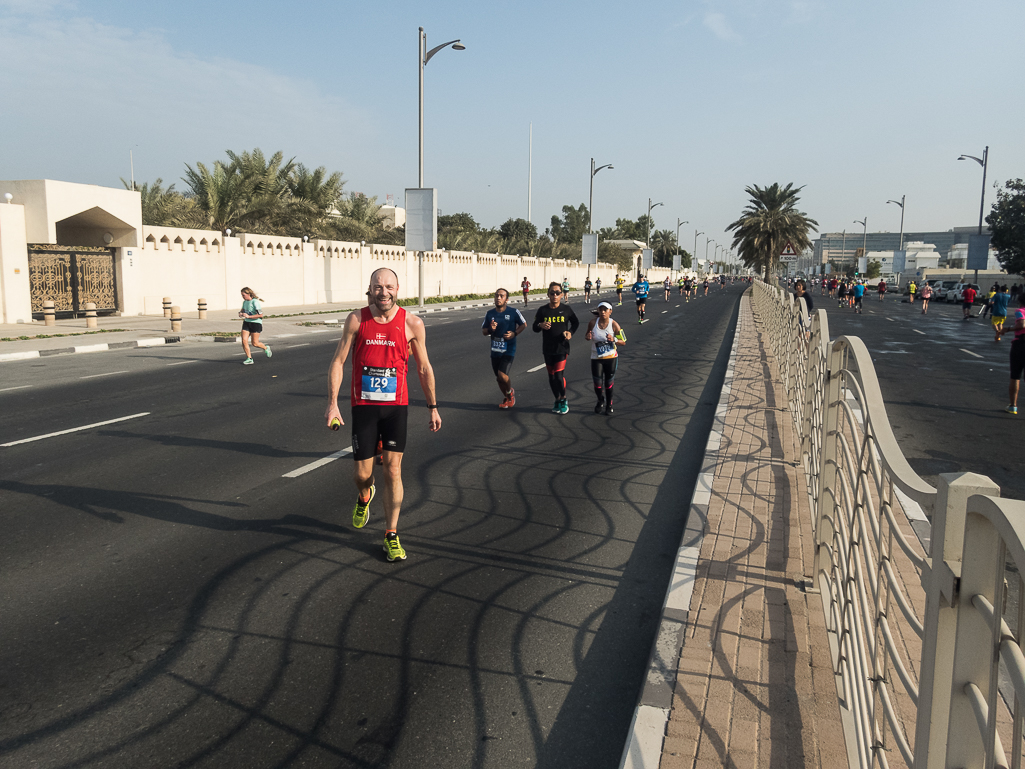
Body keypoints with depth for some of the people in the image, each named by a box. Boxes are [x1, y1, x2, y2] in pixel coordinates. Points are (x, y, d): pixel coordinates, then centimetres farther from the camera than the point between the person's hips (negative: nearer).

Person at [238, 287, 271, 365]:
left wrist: (248, 316, -24)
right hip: (246, 323, 7)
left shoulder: (255, 302, -17)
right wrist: (241, 313, 3)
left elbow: (260, 315, -22)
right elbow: (243, 309, 28)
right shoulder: (245, 302, 7)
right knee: (244, 341, -6)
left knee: (254, 343, -2)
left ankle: (266, 348, 29)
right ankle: (249, 359, 3)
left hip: (256, 323, -7)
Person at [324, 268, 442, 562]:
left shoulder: (412, 324, -4)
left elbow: (424, 368, 6)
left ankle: (391, 536, 10)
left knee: (393, 471, -3)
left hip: (396, 406, 0)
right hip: (363, 406, 1)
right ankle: (364, 497, 43)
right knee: (362, 472, 5)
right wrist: (332, 403, -10)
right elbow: (338, 361, -2)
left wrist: (432, 408, 9)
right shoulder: (357, 319, -3)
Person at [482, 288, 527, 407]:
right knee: (498, 378, 11)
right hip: (495, 350, 4)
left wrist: (515, 333, -10)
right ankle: (507, 398, 36)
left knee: (502, 374, -20)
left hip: (509, 349, -4)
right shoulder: (490, 314, 3)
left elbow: (524, 324, 7)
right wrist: (490, 329, -12)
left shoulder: (514, 312, -7)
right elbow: (484, 331, 11)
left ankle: (511, 392, 11)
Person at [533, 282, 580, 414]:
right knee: (551, 376, 10)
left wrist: (570, 332, -5)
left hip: (562, 348, -2)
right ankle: (557, 400, 29)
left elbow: (576, 323, 14)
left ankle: (563, 400, 10)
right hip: (548, 349, 2)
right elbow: (534, 328, 4)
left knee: (559, 375, -11)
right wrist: (540, 325, -18)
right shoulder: (542, 310, 0)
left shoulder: (566, 309, -1)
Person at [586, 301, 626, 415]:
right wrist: (589, 337, -13)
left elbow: (623, 342, -4)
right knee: (597, 384, -2)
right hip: (596, 358, 1)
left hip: (611, 357, -1)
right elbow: (588, 337, 11)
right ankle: (600, 401, 29)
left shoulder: (614, 325, -10)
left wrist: (614, 340, -23)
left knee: (609, 383, 7)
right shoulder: (592, 323, -7)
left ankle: (609, 406, 29)